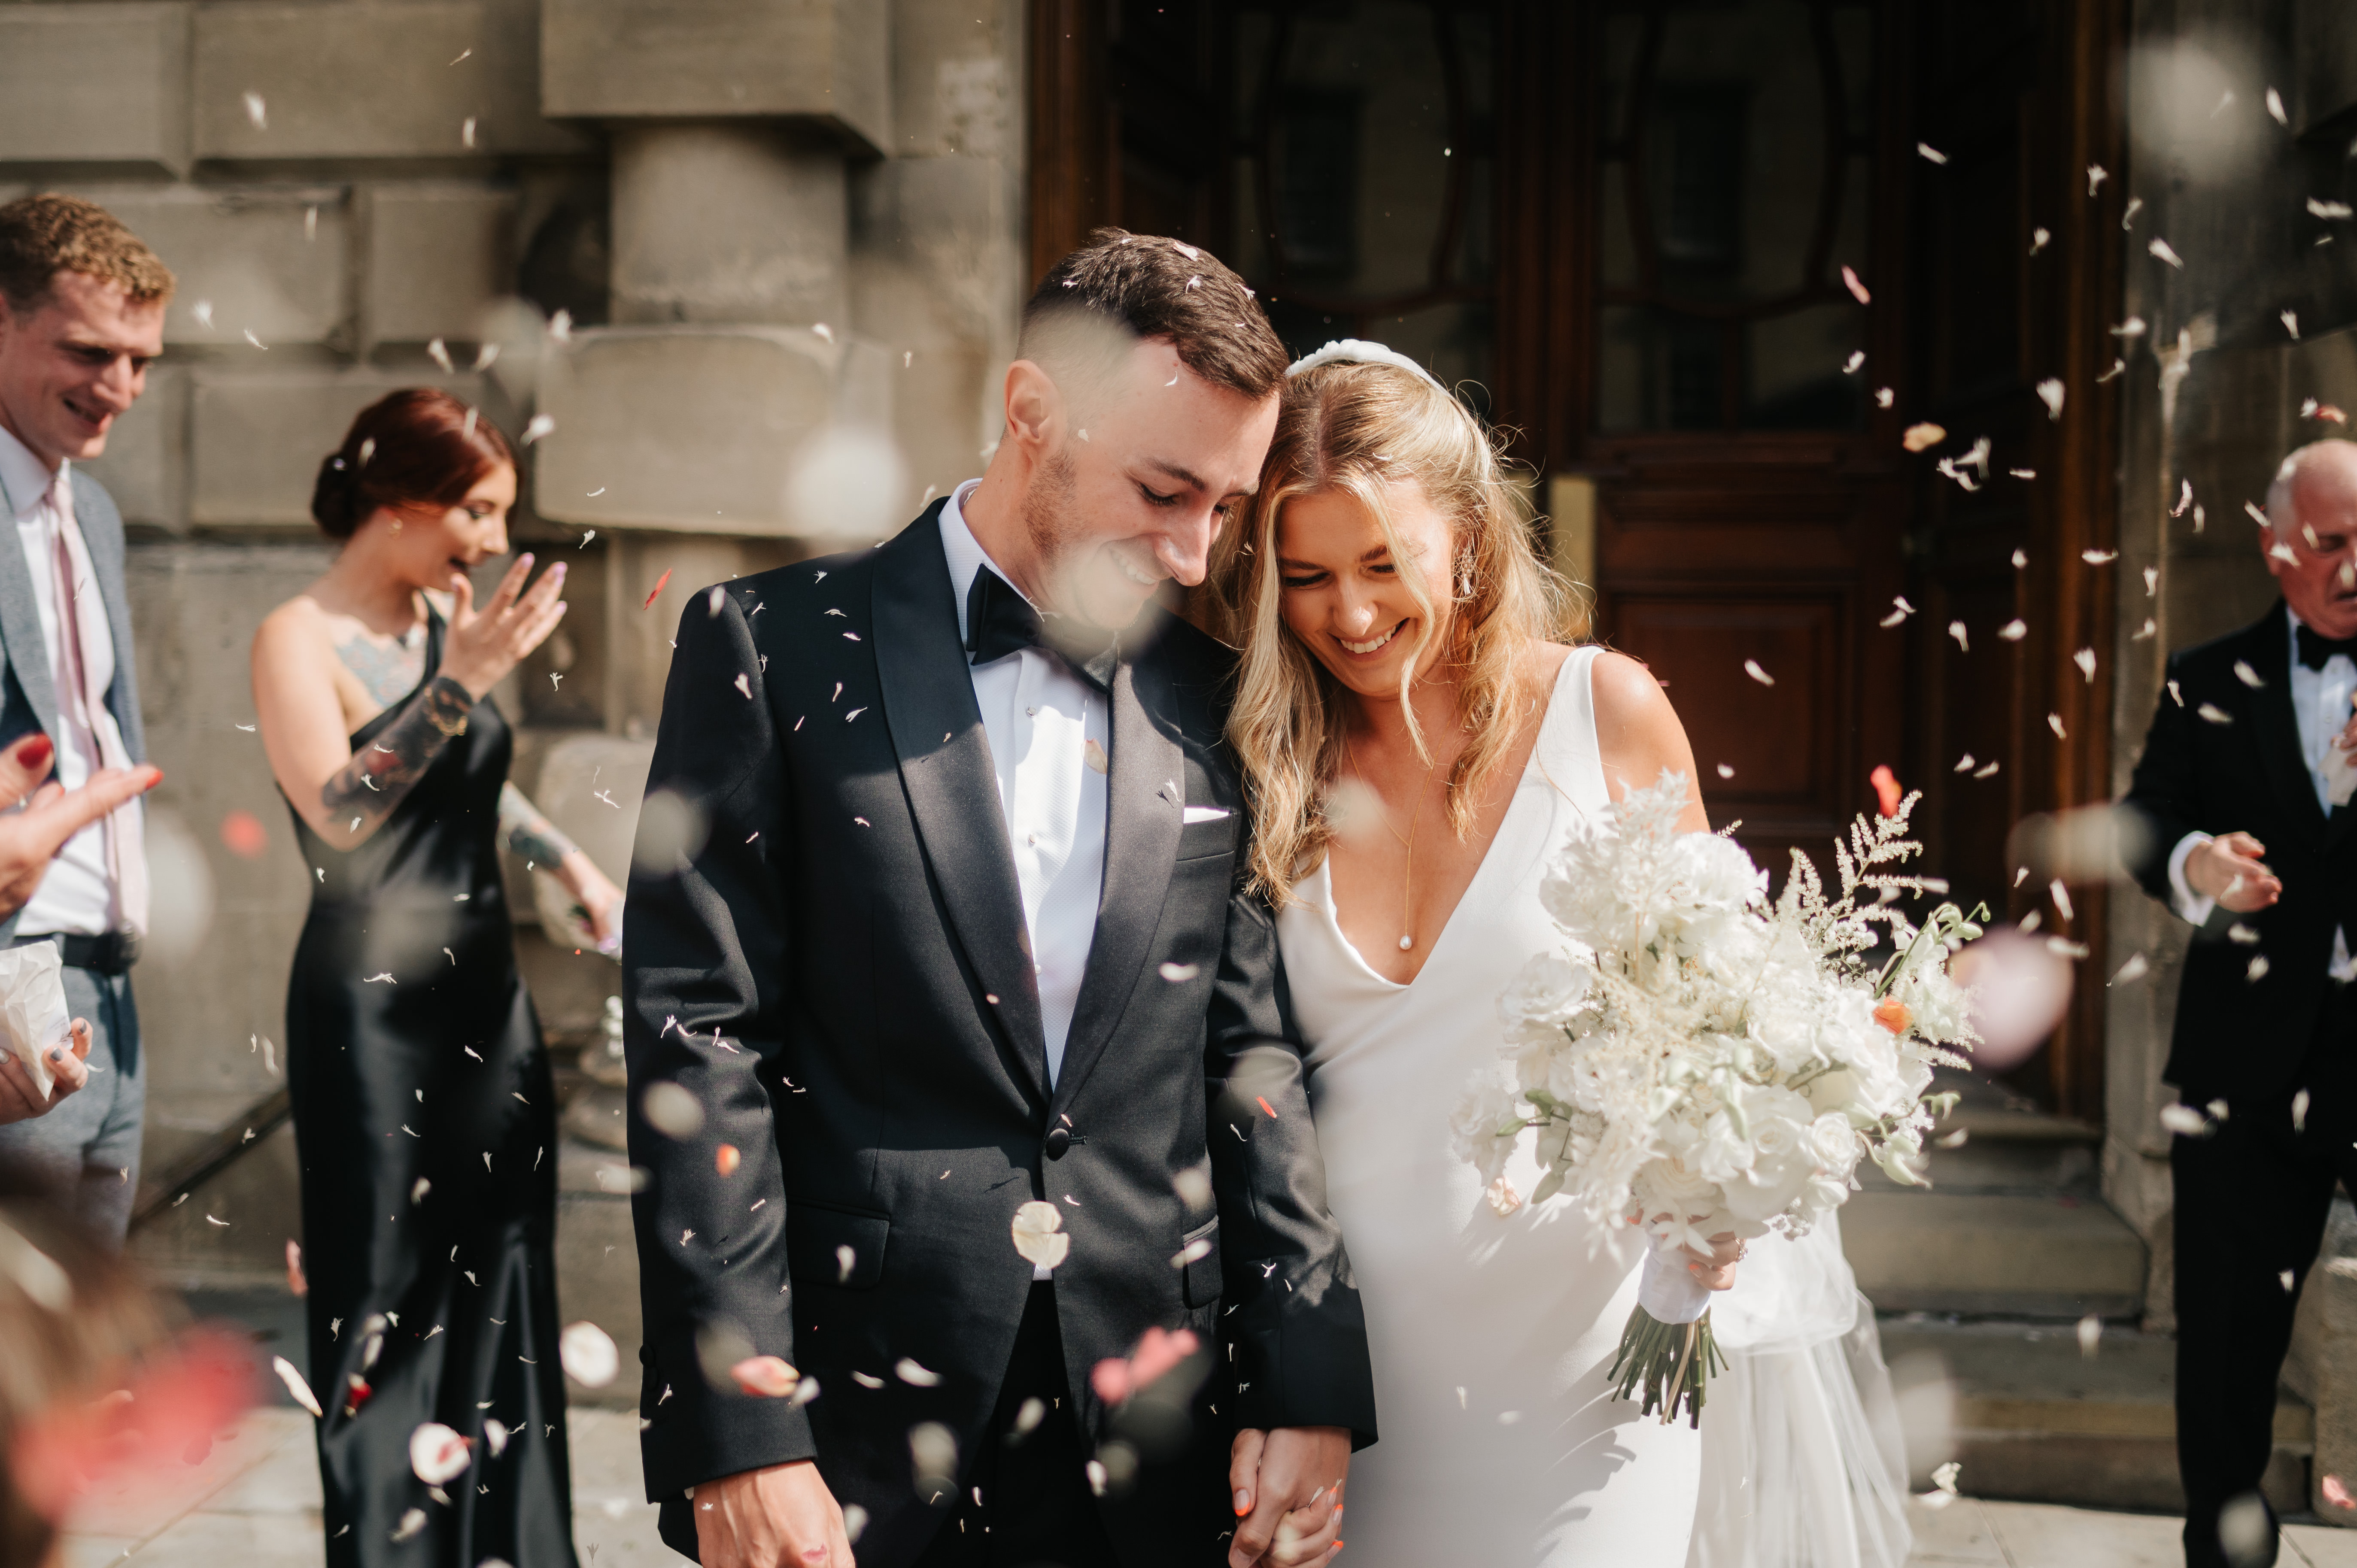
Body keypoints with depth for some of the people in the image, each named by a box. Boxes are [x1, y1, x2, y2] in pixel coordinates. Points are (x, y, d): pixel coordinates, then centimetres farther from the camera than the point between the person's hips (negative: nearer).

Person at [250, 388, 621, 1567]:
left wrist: (573, 864, 19)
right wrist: (461, 685, -26)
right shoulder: (300, 640, -9)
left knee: (500, 1298, 10)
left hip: (486, 991, 7)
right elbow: (340, 819, -23)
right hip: (376, 1011, -7)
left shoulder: (449, 621, 9)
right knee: (390, 1304, 1)